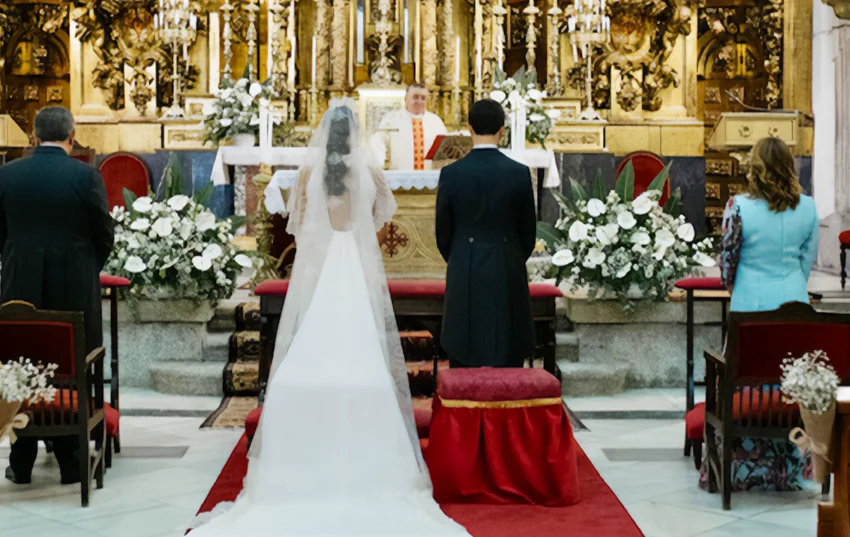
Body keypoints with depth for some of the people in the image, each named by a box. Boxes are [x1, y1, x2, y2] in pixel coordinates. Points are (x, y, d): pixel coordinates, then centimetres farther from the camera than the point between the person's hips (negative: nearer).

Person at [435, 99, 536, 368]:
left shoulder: (451, 173, -6)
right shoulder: (519, 173, -5)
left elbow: (443, 231, 3)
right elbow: (528, 231, 4)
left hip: (464, 278, 0)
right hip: (508, 277, 0)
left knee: (462, 359, 7)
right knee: (508, 361, 6)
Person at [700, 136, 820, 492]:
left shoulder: (740, 206, -10)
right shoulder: (808, 207, 0)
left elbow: (727, 258, -2)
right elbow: (808, 260, 8)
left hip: (751, 304, -3)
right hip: (794, 302, 3)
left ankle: (744, 470, 11)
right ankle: (788, 470, 19)